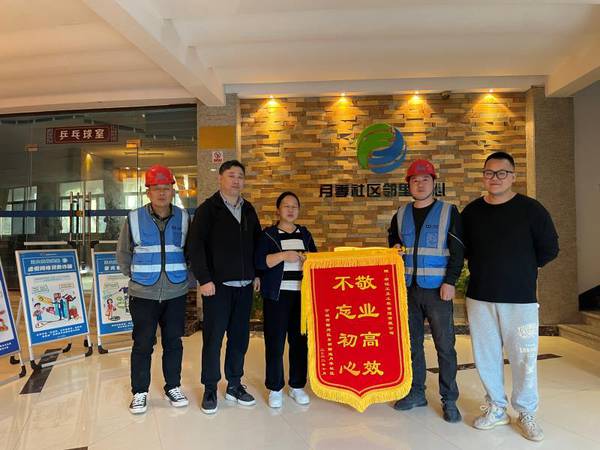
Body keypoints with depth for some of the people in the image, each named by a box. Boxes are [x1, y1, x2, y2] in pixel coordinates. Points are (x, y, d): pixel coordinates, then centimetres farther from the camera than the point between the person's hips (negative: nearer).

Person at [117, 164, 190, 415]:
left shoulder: (183, 218, 0)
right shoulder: (135, 218, -3)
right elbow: (123, 253, 8)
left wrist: (183, 276, 8)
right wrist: (134, 276, 8)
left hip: (176, 293, 1)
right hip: (143, 294, -1)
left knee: (173, 342, 11)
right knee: (143, 344, 7)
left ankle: (173, 387, 27)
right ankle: (139, 392, 24)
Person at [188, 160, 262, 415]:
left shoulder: (248, 210, 12)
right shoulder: (208, 209, -4)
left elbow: (256, 242, 18)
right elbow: (196, 246, -10)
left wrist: (257, 273, 12)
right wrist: (204, 279, -15)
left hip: (244, 285, 5)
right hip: (217, 285, -5)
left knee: (240, 336, 11)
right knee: (213, 337, 2)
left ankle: (234, 385, 26)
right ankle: (210, 389, 17)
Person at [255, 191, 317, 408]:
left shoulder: (305, 234, 13)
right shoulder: (268, 234, 1)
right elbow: (259, 262, -10)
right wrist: (283, 255, -20)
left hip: (302, 294, 3)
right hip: (277, 295, -3)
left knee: (300, 340, 7)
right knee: (275, 342, 0)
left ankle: (297, 386, 22)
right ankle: (275, 388, 16)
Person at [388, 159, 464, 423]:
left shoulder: (449, 212, -1)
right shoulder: (401, 215, 10)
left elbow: (458, 251, -4)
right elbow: (392, 243, 23)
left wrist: (450, 282, -12)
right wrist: (394, 249, 1)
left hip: (437, 290, -4)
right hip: (408, 289, 4)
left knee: (445, 345, 2)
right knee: (412, 343, 11)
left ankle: (449, 399, 16)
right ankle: (416, 393, 25)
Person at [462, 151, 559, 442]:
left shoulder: (531, 209, -5)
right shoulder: (471, 211, 4)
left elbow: (549, 249, 2)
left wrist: (522, 268, 6)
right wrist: (485, 269, 8)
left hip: (520, 298, -3)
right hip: (479, 297, 3)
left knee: (523, 358, 4)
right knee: (486, 355, 10)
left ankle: (526, 414, 25)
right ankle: (496, 408, 28)